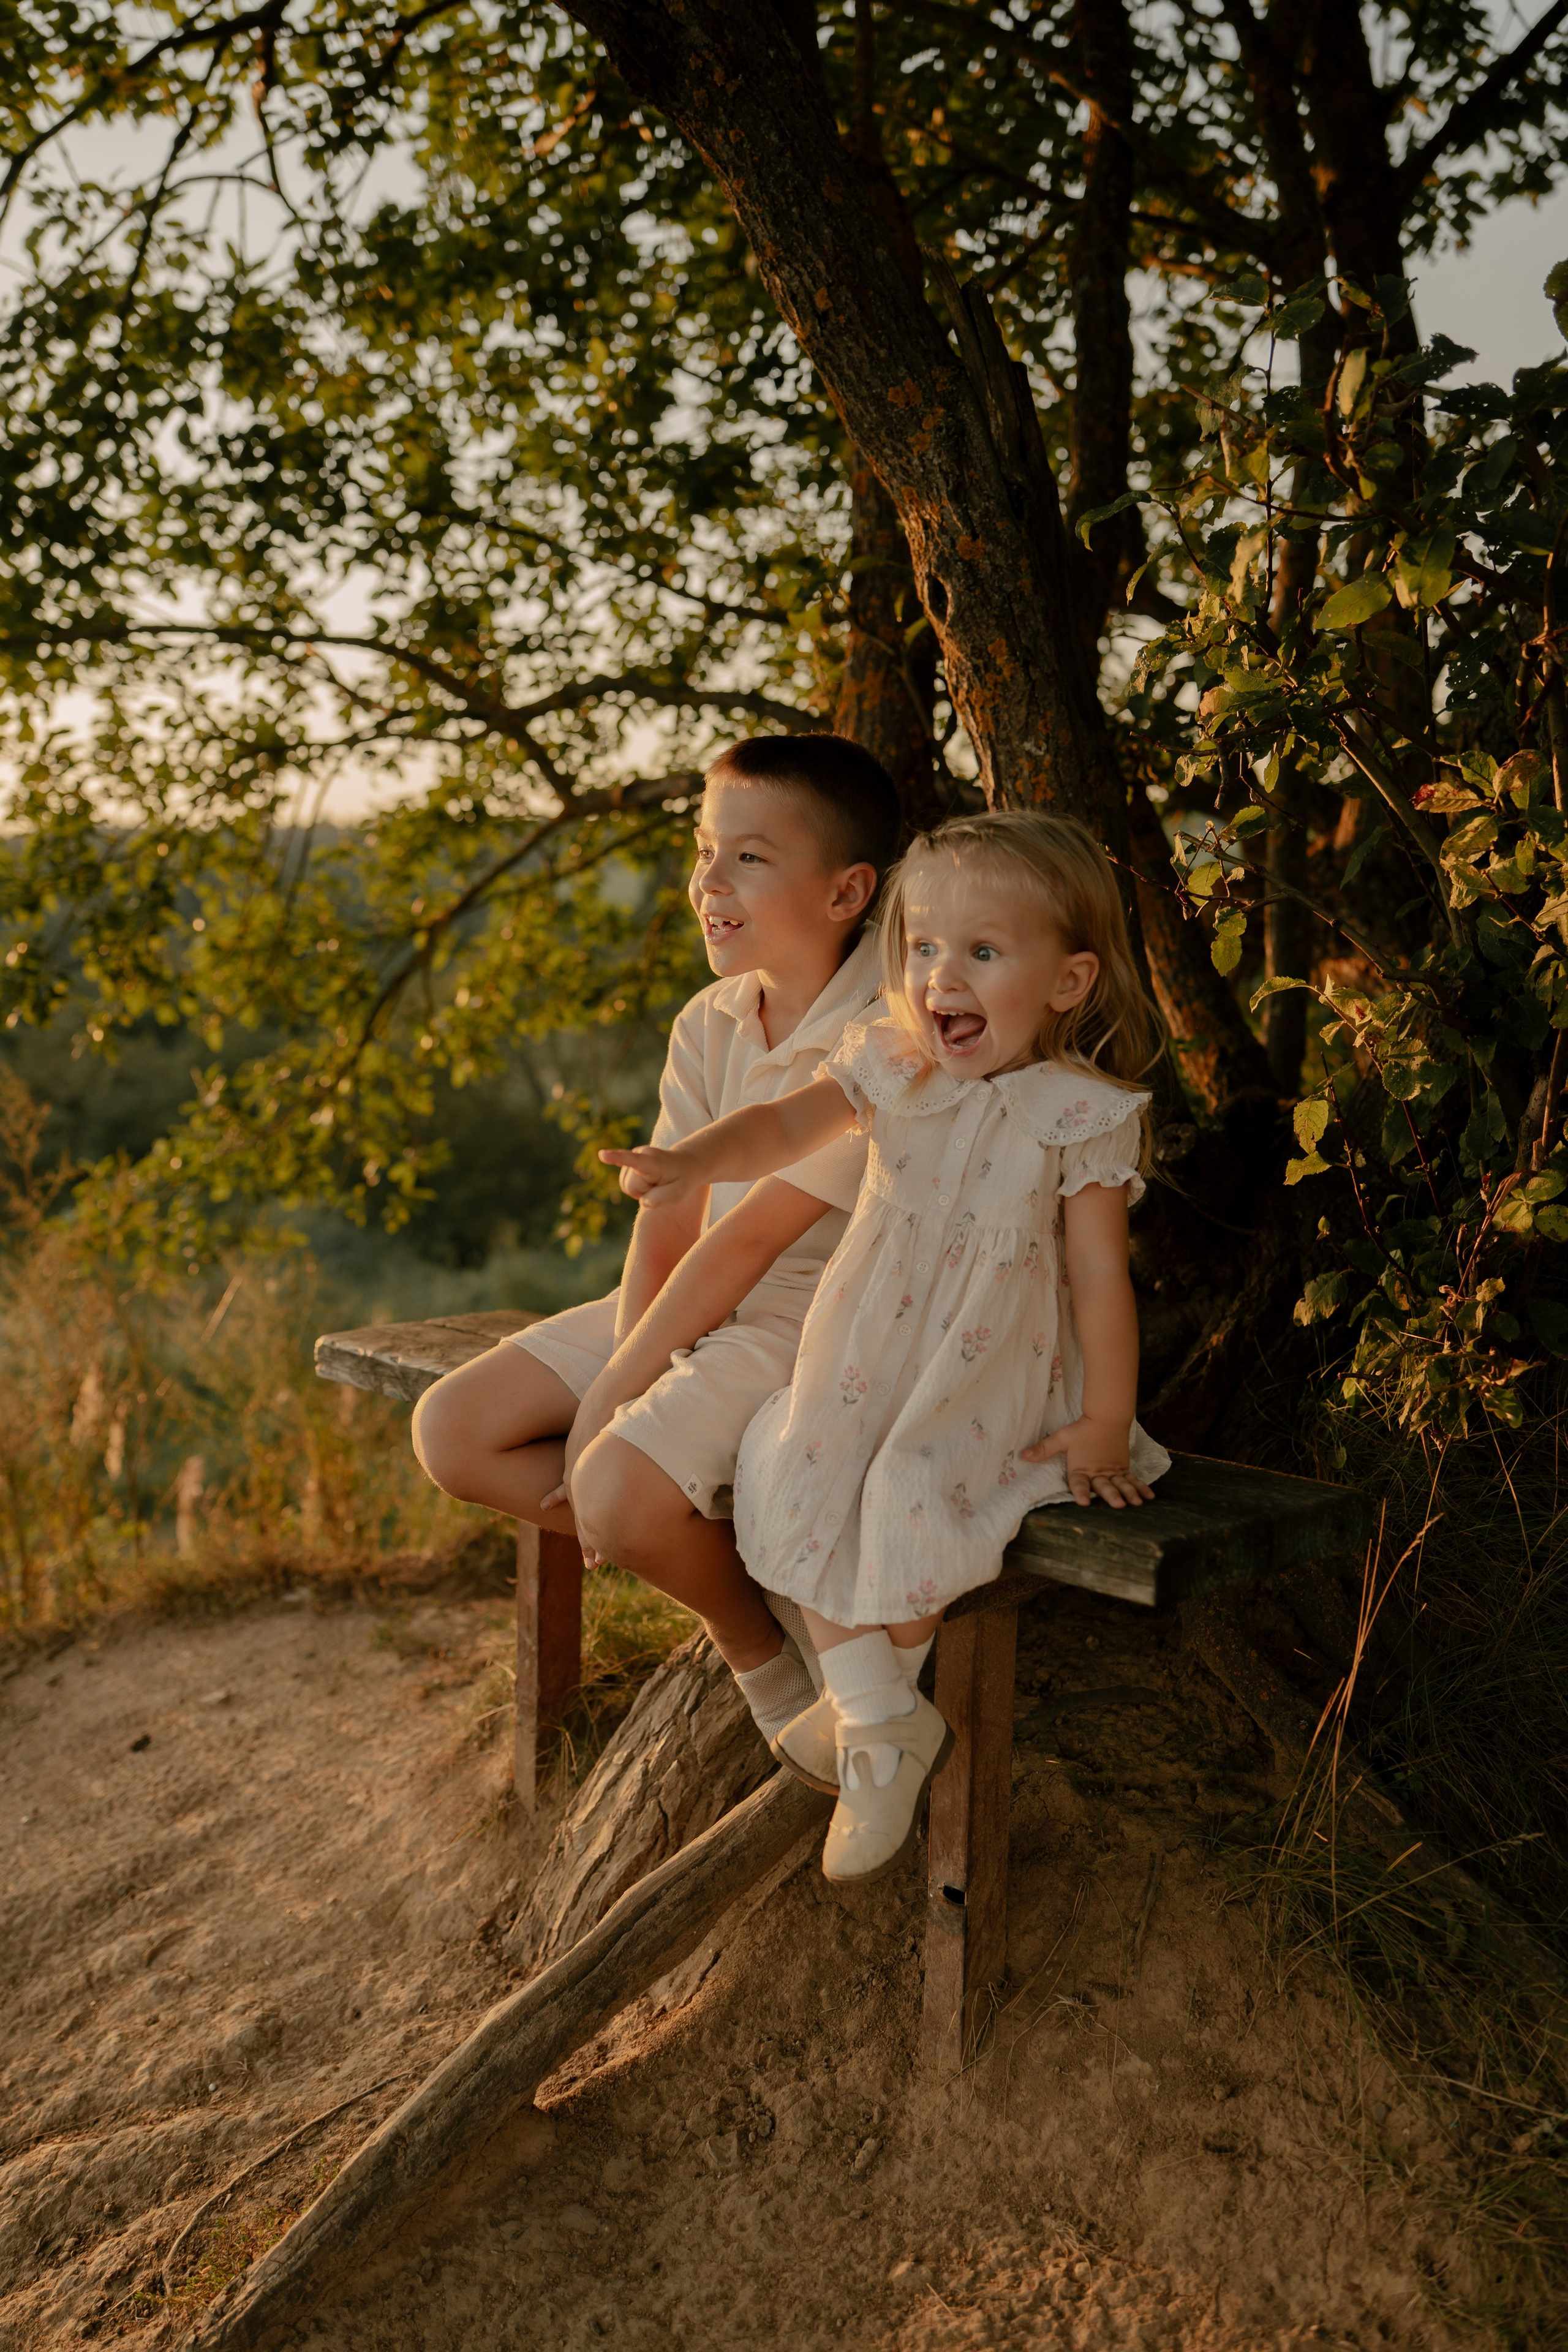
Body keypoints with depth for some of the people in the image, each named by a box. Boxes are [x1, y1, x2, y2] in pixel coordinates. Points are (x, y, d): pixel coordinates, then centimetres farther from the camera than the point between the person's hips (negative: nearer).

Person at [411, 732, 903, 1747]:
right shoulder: (709, 1025, 4)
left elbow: (748, 1242, -20)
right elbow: (668, 1225, -2)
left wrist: (622, 1411, -17)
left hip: (813, 1324, -8)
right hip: (700, 1307, 8)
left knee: (628, 1485, -31)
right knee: (452, 1432, -4)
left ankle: (757, 1639, 2)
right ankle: (723, 1562, 1)